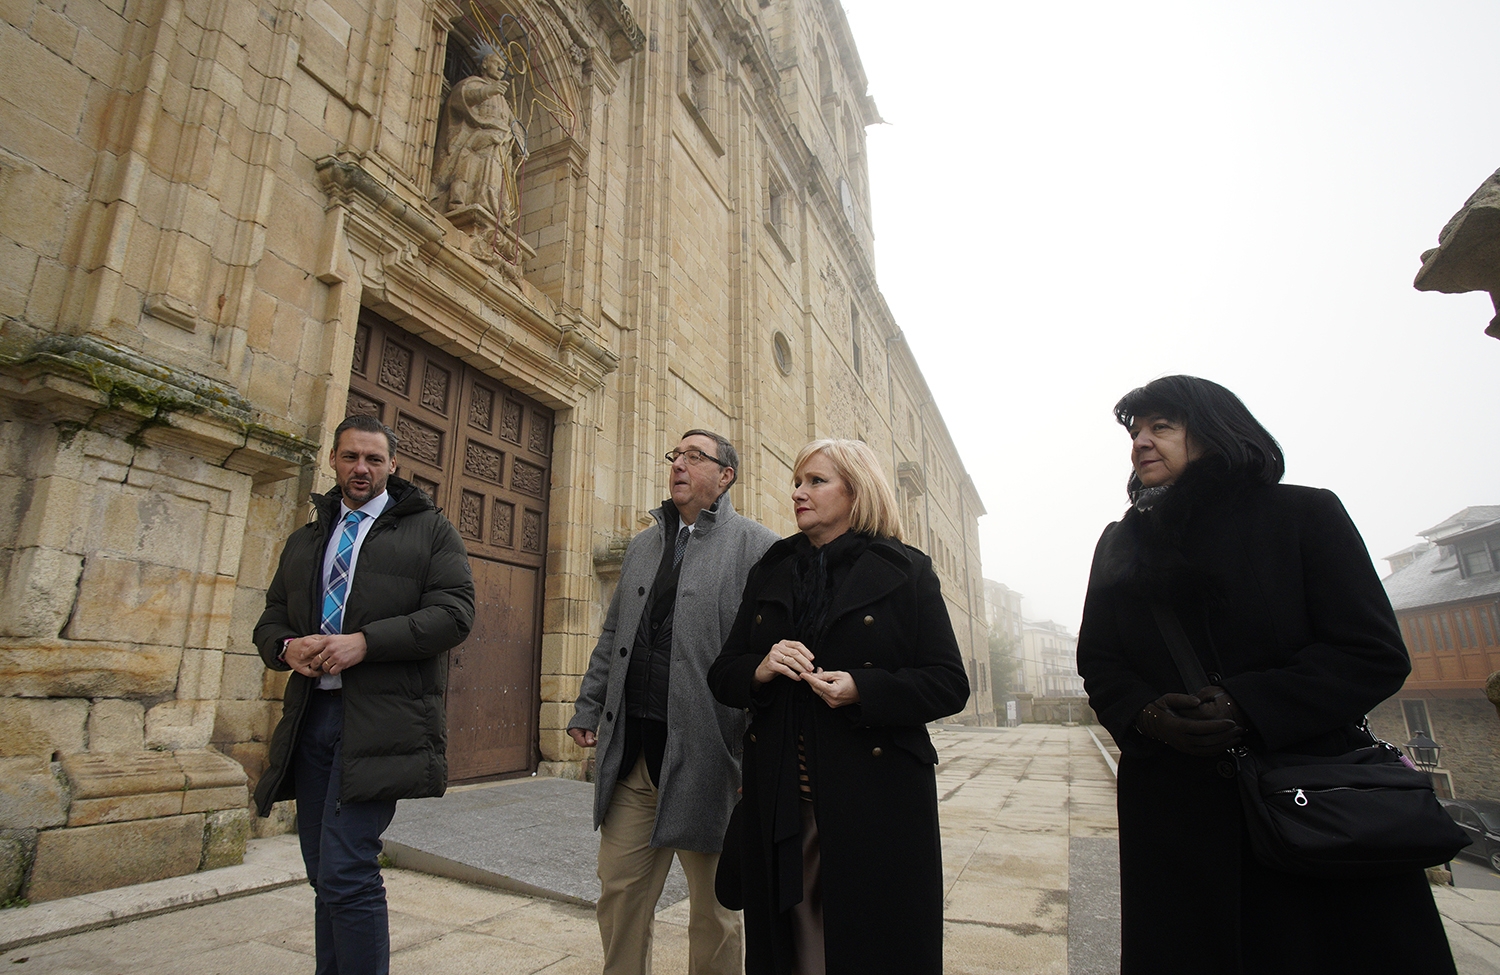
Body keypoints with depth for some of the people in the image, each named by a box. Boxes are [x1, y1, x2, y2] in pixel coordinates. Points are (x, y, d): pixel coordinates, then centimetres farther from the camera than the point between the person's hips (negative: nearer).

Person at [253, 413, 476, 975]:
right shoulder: (304, 541, 20)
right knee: (326, 878, 15)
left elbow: (453, 612, -8)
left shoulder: (429, 529, 3)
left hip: (379, 722, -6)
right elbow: (270, 619, 20)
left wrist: (364, 642, -17)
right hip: (310, 715, 6)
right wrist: (287, 648, -4)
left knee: (346, 874, -10)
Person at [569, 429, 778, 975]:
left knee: (712, 906, 12)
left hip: (703, 753, -5)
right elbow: (612, 636, 20)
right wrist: (588, 709, 15)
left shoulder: (757, 547, -5)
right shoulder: (642, 545, 16)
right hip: (631, 750, 6)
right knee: (619, 890, 15)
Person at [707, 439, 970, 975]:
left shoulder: (907, 572, -2)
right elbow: (722, 675, 10)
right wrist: (760, 670, -12)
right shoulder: (769, 574, 10)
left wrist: (863, 690, -20)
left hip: (876, 803, -3)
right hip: (779, 804, 4)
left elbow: (950, 684, -5)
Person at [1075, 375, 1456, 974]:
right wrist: (1143, 715, -13)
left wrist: (1246, 705, -19)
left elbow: (1374, 653, -6)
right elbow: (1098, 663, 9)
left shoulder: (1304, 514, 1)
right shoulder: (1121, 544, 10)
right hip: (1173, 807, 2)